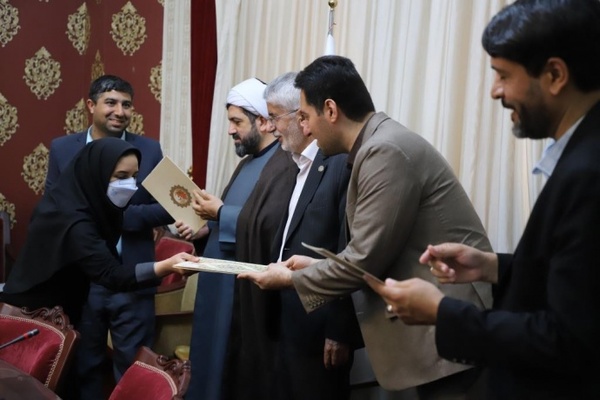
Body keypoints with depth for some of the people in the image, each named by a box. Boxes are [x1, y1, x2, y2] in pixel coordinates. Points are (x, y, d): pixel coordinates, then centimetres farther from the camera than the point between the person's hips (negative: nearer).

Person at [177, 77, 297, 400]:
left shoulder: (284, 166, -16)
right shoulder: (247, 164, 16)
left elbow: (272, 226, -28)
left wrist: (220, 213, -18)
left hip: (245, 293, -9)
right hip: (220, 286, 9)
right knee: (214, 365, 16)